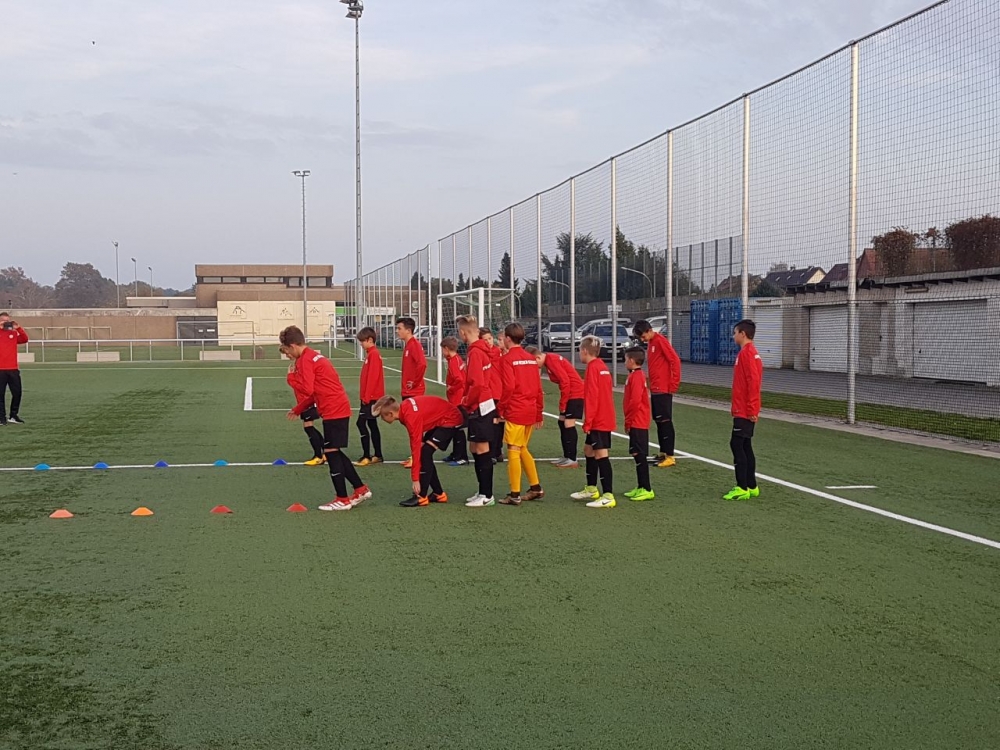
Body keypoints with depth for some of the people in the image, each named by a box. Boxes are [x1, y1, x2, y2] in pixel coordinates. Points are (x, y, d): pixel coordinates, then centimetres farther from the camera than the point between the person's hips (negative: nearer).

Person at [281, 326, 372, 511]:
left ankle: (342, 500, 1)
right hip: (341, 407, 9)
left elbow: (308, 391, -20)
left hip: (333, 411, -9)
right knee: (335, 452, 16)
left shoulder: (304, 361, -10)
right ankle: (361, 489, 19)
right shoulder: (315, 356, 19)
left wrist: (298, 410, 0)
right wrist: (298, 410, 24)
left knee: (331, 452, -2)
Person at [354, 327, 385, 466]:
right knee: (372, 425, 12)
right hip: (370, 397, 10)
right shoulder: (372, 353, 14)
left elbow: (372, 377, -21)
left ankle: (366, 457, -9)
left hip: (371, 397, -10)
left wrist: (366, 397, -19)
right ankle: (377, 456, 17)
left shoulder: (374, 354, -15)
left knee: (361, 423, -10)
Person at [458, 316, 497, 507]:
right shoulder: (481, 350, 12)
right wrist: (468, 402, 12)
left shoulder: (475, 352, -17)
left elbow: (477, 384, -24)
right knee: (475, 449, 15)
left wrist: (466, 404, -12)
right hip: (482, 407, 10)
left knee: (482, 450, -4)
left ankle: (487, 496, 2)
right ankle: (483, 492, 22)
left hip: (480, 408, -10)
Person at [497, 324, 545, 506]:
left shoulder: (507, 359, -8)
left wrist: (500, 409, -7)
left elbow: (508, 387, -17)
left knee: (513, 451, -3)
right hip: (530, 412, 7)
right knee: (522, 449, 19)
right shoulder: (531, 358, 11)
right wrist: (539, 414, 18)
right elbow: (538, 388, 13)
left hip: (515, 412, -7)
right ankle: (536, 488, 21)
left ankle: (515, 495, -2)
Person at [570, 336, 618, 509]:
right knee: (589, 450, 21)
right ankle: (591, 489, 32)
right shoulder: (602, 366, 14)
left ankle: (608, 496, -14)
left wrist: (587, 422, -17)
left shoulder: (592, 368, -14)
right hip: (605, 419, 10)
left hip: (598, 421, -10)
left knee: (601, 454, -11)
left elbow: (592, 397, -20)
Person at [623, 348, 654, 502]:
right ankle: (641, 487, 18)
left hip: (637, 423, -10)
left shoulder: (636, 377, -15)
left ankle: (646, 490, -6)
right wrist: (629, 421, 18)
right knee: (638, 455, 12)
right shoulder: (638, 375, 14)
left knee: (640, 455, -8)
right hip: (639, 423, 10)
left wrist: (628, 421, -14)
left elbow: (635, 402, -22)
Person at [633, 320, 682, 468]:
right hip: (655, 389, 9)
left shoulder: (660, 341, -13)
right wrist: (652, 386, 14)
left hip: (663, 389, -9)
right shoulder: (650, 343, 14)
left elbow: (675, 360, -17)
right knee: (658, 421, 12)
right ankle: (663, 453, 18)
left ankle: (670, 456, -5)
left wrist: (674, 384, -15)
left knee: (665, 421, -7)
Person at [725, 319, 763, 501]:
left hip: (744, 411, -10)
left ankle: (742, 488, -9)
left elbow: (753, 382, -22)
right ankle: (751, 486, 16)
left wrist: (751, 409, -22)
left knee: (737, 444, -9)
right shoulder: (751, 352, 16)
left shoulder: (747, 353, -15)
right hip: (746, 410, 10)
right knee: (745, 446, 12)